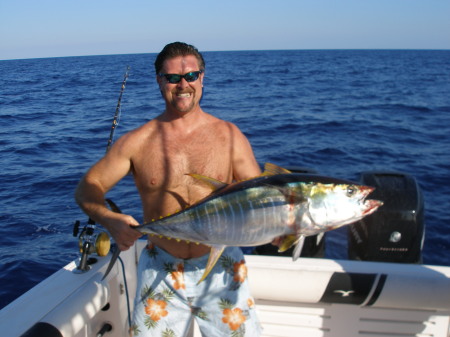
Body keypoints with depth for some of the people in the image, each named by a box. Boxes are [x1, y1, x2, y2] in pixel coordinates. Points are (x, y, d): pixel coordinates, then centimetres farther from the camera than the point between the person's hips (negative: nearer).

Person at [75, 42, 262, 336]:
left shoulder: (229, 135, -1)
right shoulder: (139, 142, -2)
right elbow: (88, 187, 1)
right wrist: (110, 220, -20)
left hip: (221, 269, 0)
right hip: (161, 272, 0)